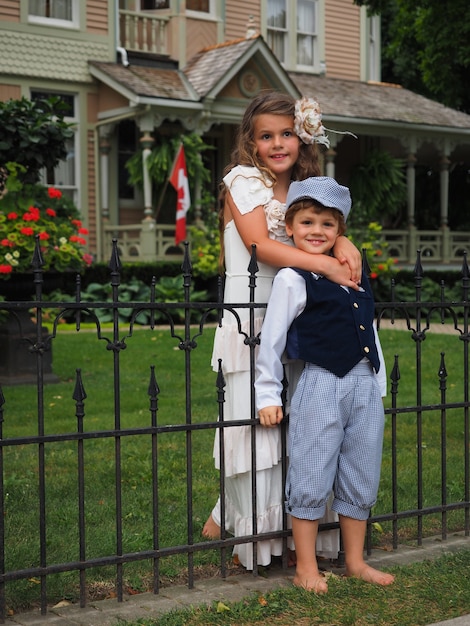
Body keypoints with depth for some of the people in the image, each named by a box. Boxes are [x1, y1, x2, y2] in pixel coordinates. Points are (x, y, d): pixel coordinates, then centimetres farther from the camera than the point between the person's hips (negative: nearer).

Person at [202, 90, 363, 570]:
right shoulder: (243, 180, -3)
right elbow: (260, 244, -16)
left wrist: (343, 244, -22)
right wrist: (325, 265, -24)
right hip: (249, 318, -6)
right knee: (254, 419, -4)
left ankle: (227, 517, 19)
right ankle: (251, 536, 11)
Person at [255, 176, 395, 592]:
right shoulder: (293, 279, -6)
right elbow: (271, 338, -5)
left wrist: (379, 383, 17)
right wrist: (268, 395, -5)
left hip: (365, 387, 6)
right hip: (321, 386, -6)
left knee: (361, 482, 13)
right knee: (311, 482, 1)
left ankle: (356, 562, 27)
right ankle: (306, 569, 14)